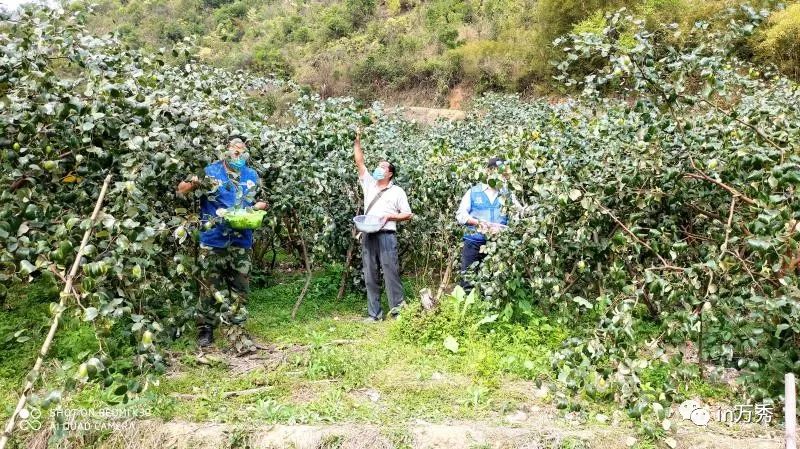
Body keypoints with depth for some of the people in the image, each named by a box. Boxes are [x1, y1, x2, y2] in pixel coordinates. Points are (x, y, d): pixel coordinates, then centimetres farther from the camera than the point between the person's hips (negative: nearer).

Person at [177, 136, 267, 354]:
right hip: (213, 240, -3)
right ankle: (205, 328, 21)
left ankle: (236, 330, 12)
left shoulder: (252, 176, 11)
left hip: (240, 241, 3)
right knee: (211, 287, 5)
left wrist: (259, 206, -2)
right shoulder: (210, 171, 0)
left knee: (239, 288, 4)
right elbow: (181, 189, -1)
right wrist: (193, 183, -22)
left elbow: (259, 202, 21)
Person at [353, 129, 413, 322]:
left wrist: (389, 216, -11)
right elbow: (359, 163, 9)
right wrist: (357, 141, 2)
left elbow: (407, 214, 3)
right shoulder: (369, 183, 15)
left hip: (386, 236, -4)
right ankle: (374, 313, 13)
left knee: (391, 274, -4)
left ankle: (397, 310, 4)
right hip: (368, 237, 4)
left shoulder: (397, 191, 4)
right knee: (370, 277, 6)